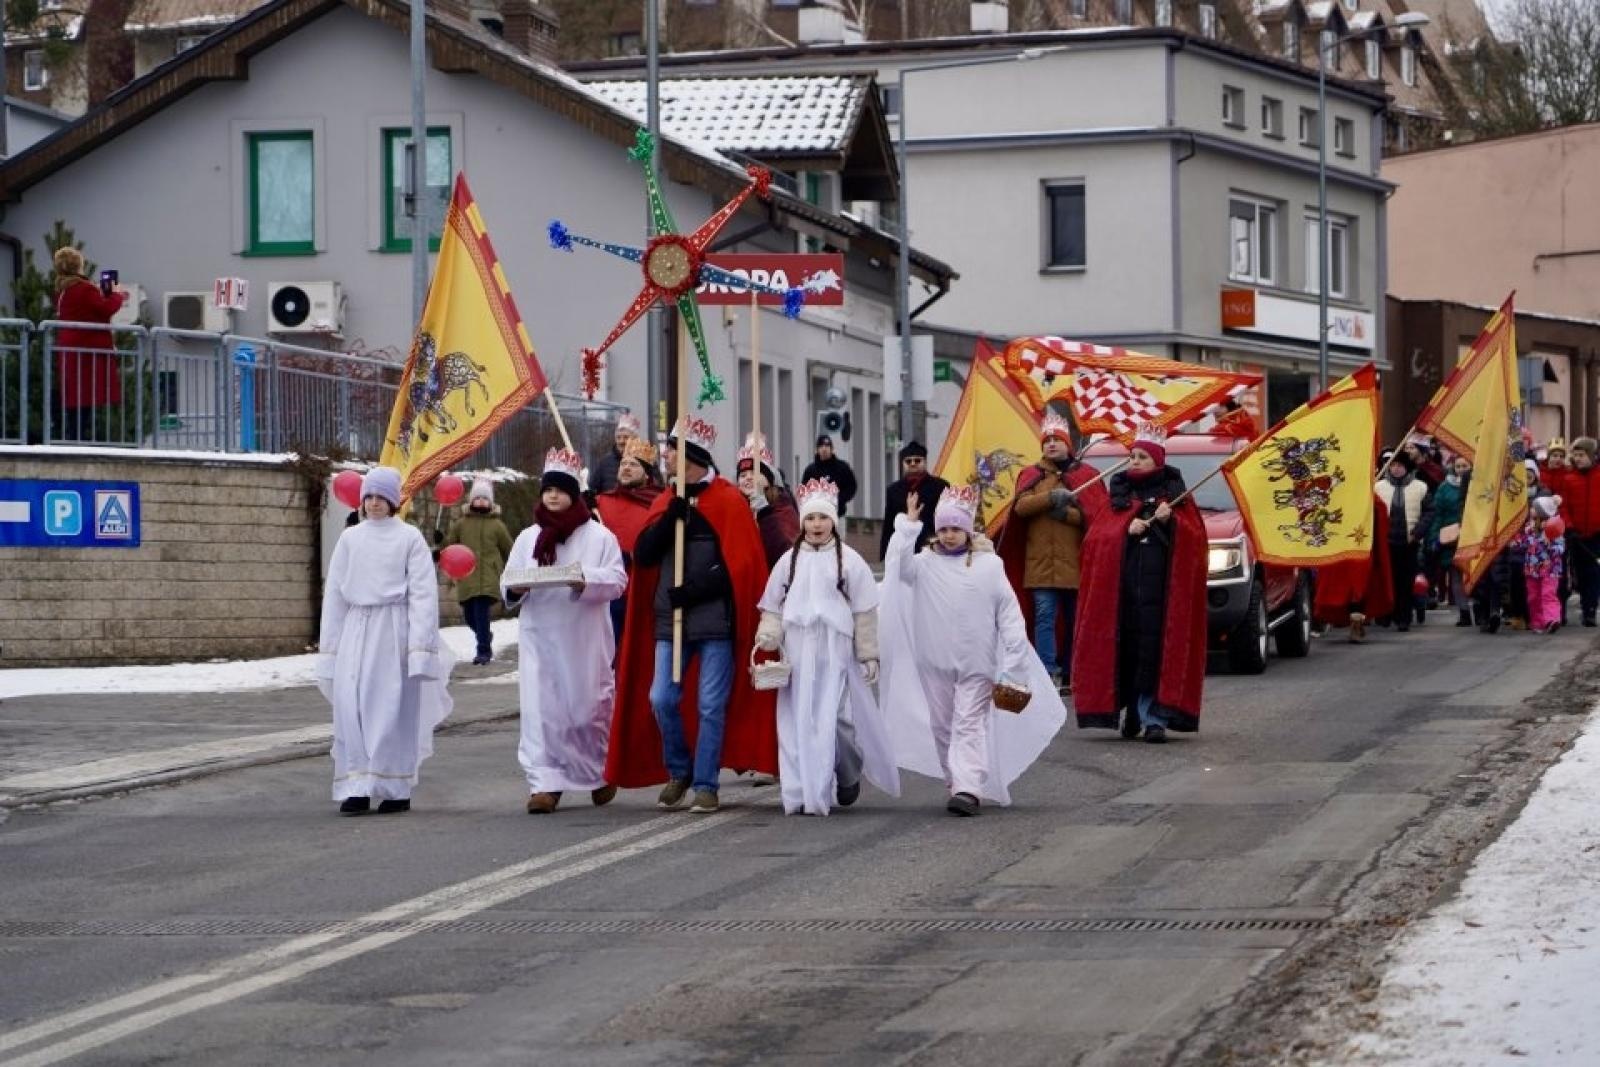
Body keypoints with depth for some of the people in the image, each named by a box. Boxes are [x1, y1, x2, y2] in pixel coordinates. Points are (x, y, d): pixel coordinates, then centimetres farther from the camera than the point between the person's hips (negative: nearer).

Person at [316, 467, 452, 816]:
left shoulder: (409, 537, 2)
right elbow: (334, 593, 13)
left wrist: (420, 645, -10)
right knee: (350, 706, -6)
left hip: (394, 628, -3)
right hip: (356, 629, 3)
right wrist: (328, 645, 9)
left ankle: (396, 788, 6)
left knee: (392, 709, -3)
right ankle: (357, 787, -5)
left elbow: (423, 592, -2)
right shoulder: (350, 538, 12)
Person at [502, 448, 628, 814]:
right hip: (538, 637, 3)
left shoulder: (598, 536, 2)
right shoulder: (528, 538, 15)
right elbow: (507, 584, 14)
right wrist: (515, 588, -9)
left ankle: (602, 773, 26)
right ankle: (545, 783, -7)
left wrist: (587, 581, -23)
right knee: (540, 708, -6)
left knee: (589, 707, 4)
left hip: (584, 638, -3)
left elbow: (617, 579, -6)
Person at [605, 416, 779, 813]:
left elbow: (741, 564, -8)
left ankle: (705, 784, 5)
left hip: (715, 620, -5)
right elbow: (643, 556, 2)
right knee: (661, 700, -3)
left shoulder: (728, 502, -3)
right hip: (669, 620, 5)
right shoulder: (664, 503, 13)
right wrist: (672, 517, -11)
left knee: (711, 706, -2)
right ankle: (678, 771, 17)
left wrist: (694, 590, -15)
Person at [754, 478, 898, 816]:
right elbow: (773, 607, 12)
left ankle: (849, 775, 20)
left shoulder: (849, 560, 1)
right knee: (799, 721, 0)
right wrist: (766, 638, -3)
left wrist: (868, 655, 2)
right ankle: (802, 791, 4)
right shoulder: (789, 560, 8)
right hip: (797, 654, 2)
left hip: (835, 652, -2)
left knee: (836, 717, -6)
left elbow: (864, 612, 3)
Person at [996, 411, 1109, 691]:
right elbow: (1020, 507, -4)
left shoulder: (1086, 476, 7)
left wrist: (1067, 513, -15)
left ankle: (1071, 674, 13)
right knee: (1045, 616, -6)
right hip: (1041, 561, 1)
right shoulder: (1031, 476, 13)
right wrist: (1051, 498, -17)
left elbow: (1099, 514, -3)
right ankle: (1048, 673, -7)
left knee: (1076, 619, 5)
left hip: (1076, 561, -1)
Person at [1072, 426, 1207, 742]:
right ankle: (1132, 712, 10)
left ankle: (1154, 717, -12)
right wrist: (1128, 529, -9)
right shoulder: (1118, 496, 16)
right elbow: (1097, 537, 7)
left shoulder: (1176, 494, 11)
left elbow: (1194, 536, 4)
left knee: (1156, 648, -10)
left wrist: (1168, 521, -13)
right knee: (1126, 648, -2)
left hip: (1160, 586, -2)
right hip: (1120, 583, 2)